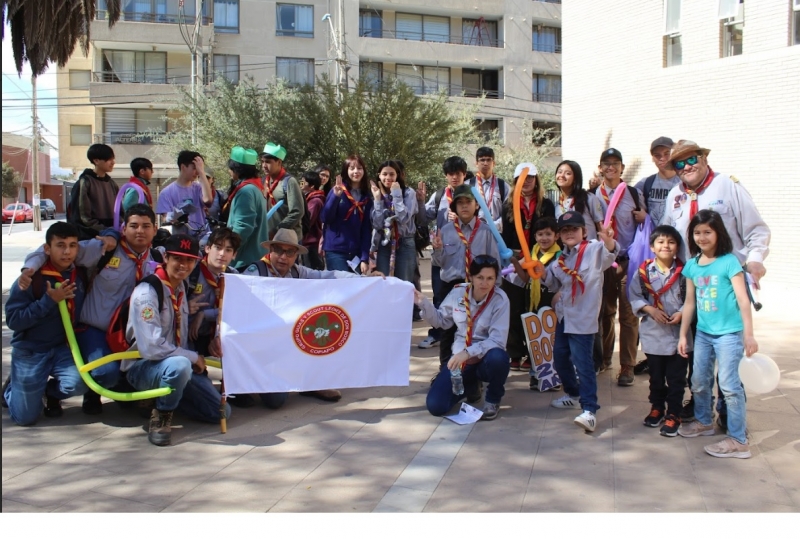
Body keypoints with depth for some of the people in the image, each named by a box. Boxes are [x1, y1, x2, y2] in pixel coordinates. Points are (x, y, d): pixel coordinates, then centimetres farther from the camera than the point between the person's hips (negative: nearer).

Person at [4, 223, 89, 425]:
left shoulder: (81, 276, -3)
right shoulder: (32, 278, -17)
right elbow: (13, 320, -18)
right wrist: (49, 300, -26)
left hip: (63, 348, 3)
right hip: (30, 351, -3)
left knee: (78, 383, -27)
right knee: (25, 417, -1)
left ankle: (51, 392, 10)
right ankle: (11, 389, 34)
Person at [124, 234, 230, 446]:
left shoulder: (182, 289, 6)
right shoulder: (147, 292, -19)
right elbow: (152, 347, -27)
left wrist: (194, 360, -4)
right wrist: (193, 358, -17)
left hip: (179, 363, 8)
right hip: (143, 366, -8)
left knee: (221, 412, -1)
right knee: (179, 365, -41)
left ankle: (166, 398, 17)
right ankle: (161, 414, -14)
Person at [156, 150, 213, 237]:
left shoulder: (198, 188, 7)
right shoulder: (167, 192, -2)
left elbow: (207, 200, -14)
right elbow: (166, 218, -5)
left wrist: (202, 172, -10)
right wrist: (172, 219, -31)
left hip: (202, 237, 3)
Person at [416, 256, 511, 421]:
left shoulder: (500, 299, -16)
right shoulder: (458, 292, -5)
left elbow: (497, 340, -22)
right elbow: (441, 321, 9)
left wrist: (468, 352, -33)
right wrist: (424, 304, -7)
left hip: (486, 358, -3)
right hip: (459, 355, 3)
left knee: (498, 357, -40)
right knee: (435, 406, -13)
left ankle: (493, 400, -6)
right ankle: (470, 385, 21)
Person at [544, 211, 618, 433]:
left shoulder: (594, 250, -9)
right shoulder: (561, 257, 12)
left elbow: (609, 253, -31)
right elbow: (554, 284, 20)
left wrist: (608, 240, -53)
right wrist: (542, 273, 0)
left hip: (583, 317, -8)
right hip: (564, 315, 8)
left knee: (582, 362, -14)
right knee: (560, 358, 17)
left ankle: (589, 410, -12)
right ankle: (574, 395, 37)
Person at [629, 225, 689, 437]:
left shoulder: (683, 271, -5)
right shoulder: (644, 271, -2)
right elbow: (635, 297, 1)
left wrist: (682, 313, -15)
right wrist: (651, 310, -12)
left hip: (679, 333, -1)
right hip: (653, 332, 1)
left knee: (676, 377, 5)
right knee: (655, 375, 16)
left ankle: (673, 414, 17)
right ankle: (656, 408, 34)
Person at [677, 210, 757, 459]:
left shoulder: (729, 262, -10)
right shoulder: (692, 265, 6)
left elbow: (743, 299, -12)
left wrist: (749, 334, -15)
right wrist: (683, 335, 12)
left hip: (728, 333, -6)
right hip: (703, 332, 6)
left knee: (729, 385, -5)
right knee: (699, 382, 17)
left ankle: (738, 440, 4)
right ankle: (704, 422, 40)